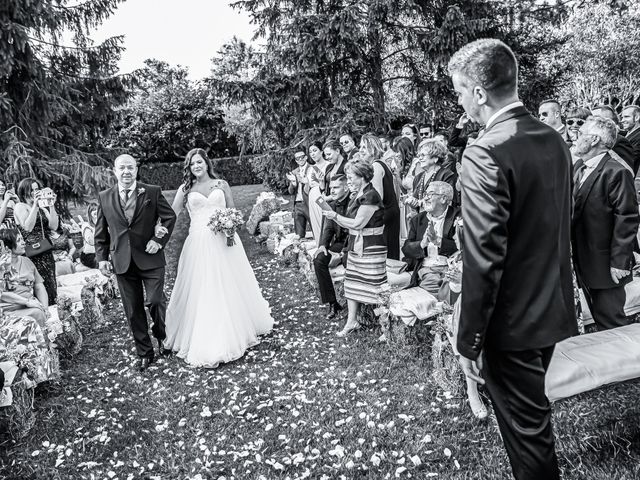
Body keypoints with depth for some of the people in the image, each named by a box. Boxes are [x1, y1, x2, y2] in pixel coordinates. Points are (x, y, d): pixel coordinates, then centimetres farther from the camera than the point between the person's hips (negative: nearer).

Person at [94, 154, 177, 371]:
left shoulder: (153, 192, -2)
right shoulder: (104, 197, 5)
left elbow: (169, 217, 3)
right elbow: (101, 231, 10)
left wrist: (159, 240, -7)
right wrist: (101, 257, 5)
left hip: (150, 258, -2)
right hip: (122, 262, 2)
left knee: (156, 301, -2)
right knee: (133, 310, 8)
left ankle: (162, 336, 30)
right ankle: (144, 353, 23)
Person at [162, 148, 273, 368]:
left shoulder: (221, 184, 9)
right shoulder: (185, 189, 9)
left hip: (224, 240, 0)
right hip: (199, 244, 0)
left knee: (230, 287, 6)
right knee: (201, 290, -1)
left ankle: (234, 333, 24)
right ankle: (205, 343, 10)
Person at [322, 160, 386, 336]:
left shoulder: (371, 196, -17)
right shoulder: (357, 196, 12)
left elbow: (358, 224, -20)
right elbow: (349, 225, 13)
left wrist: (335, 216, -13)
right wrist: (333, 216, -1)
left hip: (371, 248, -9)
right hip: (356, 247, 9)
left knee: (372, 286, -3)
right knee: (353, 283, 11)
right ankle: (351, 321, 20)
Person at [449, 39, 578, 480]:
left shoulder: (484, 154, -23)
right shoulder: (555, 140, 3)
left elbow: (483, 261, -24)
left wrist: (469, 342, -15)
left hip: (513, 325, -8)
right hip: (555, 311, 9)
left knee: (527, 434, 11)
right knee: (537, 419, 27)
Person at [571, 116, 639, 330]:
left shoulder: (616, 172, -16)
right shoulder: (578, 167, 9)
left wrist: (619, 262, -18)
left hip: (606, 265, -8)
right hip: (583, 262, 8)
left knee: (610, 322, 2)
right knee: (599, 317, 20)